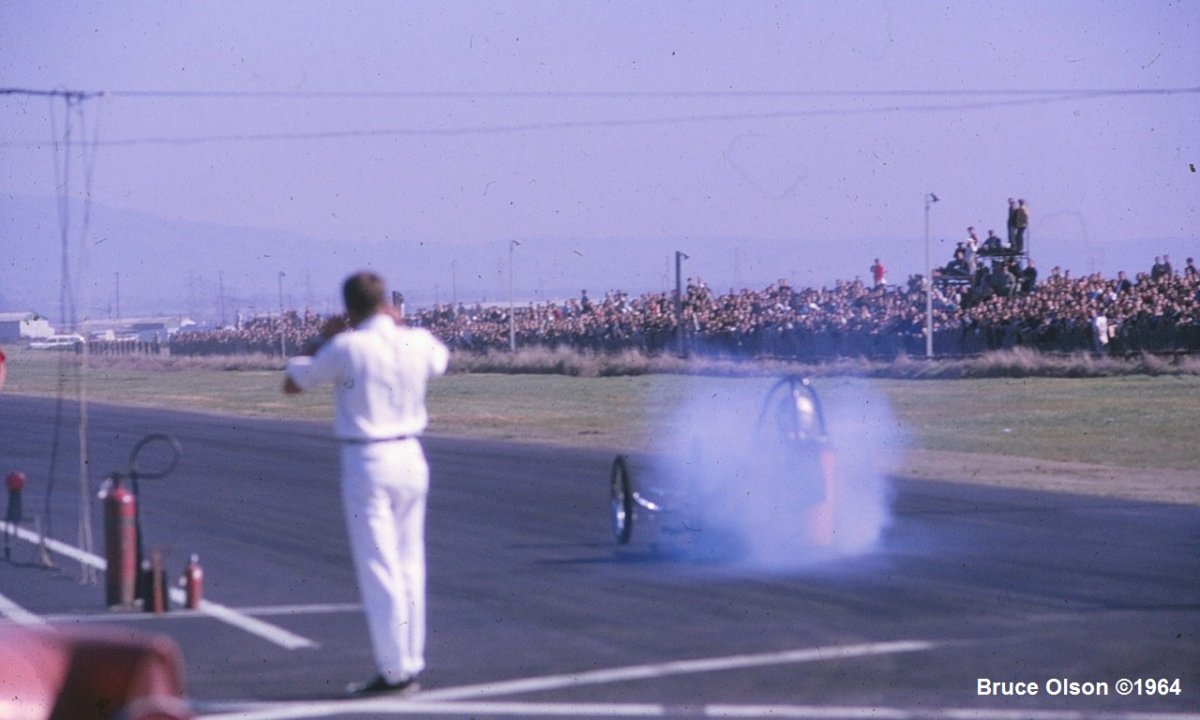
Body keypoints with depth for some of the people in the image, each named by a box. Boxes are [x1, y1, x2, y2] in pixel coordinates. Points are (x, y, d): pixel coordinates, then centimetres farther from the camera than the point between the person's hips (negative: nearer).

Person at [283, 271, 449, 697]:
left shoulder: (345, 348, -12)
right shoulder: (418, 342, 1)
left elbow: (292, 384, 1)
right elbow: (440, 361, 27)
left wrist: (323, 340, 11)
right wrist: (400, 325, 28)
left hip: (366, 462, -5)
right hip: (411, 457, 5)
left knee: (378, 569, -3)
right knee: (410, 565, 13)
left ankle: (395, 670, -4)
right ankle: (412, 661, 18)